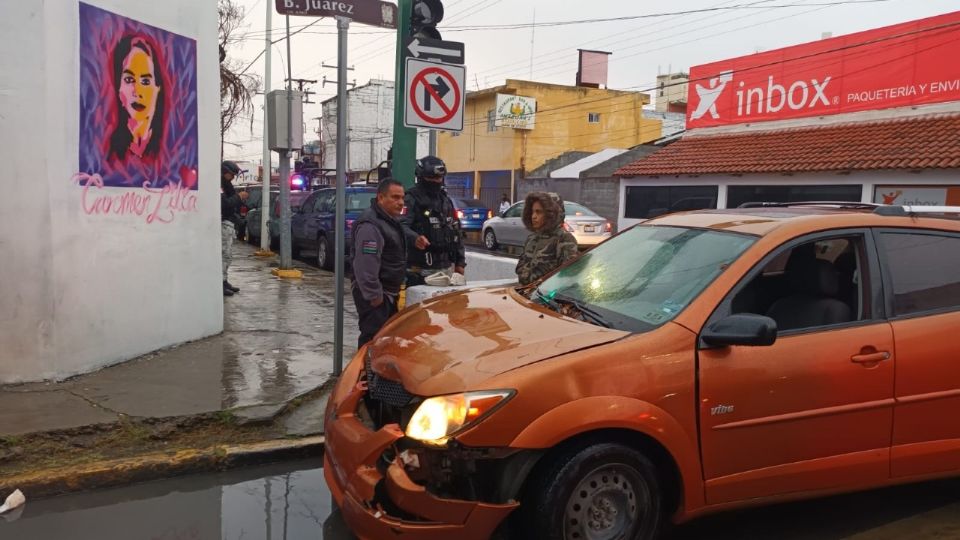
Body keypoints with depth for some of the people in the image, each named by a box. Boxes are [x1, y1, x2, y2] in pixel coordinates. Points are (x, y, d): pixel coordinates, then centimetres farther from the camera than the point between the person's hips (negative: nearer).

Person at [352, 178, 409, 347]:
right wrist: (374, 296, -24)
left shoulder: (392, 221, 13)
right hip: (375, 296, -10)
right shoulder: (370, 226, -21)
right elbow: (365, 267, -26)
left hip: (388, 293, 10)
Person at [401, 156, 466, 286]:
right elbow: (402, 226, -22)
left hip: (446, 268, 7)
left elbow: (456, 232, 20)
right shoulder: (412, 199, -7)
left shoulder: (446, 201, 17)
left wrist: (460, 262, 15)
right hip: (420, 270, -7)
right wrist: (414, 238, -44)